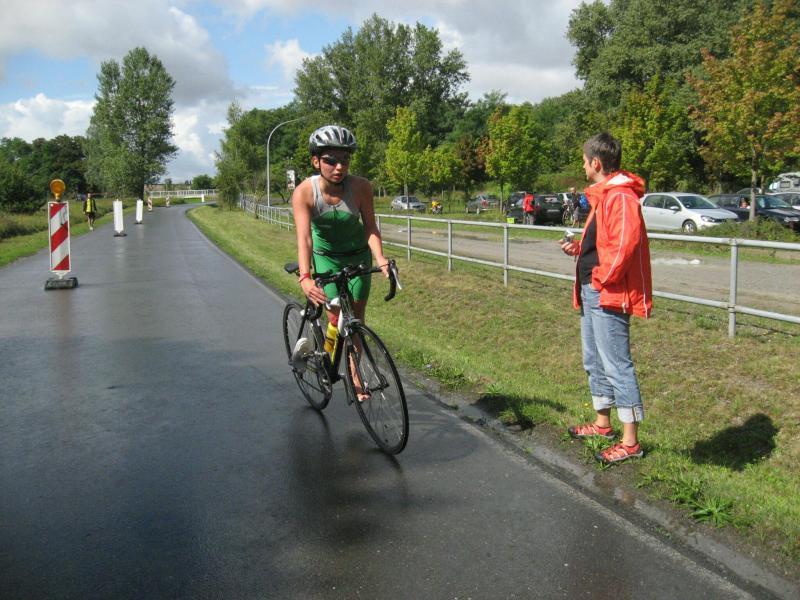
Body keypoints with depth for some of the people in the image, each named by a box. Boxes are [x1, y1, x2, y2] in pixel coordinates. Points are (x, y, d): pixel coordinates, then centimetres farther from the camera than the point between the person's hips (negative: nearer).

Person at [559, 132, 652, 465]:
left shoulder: (620, 196, -16)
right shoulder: (602, 195, 17)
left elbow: (624, 243, -26)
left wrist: (603, 278, -19)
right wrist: (578, 248, 6)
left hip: (608, 296, -11)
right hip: (592, 293, 11)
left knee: (617, 365, -6)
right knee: (594, 362, 19)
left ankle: (630, 442, 2)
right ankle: (602, 424, 34)